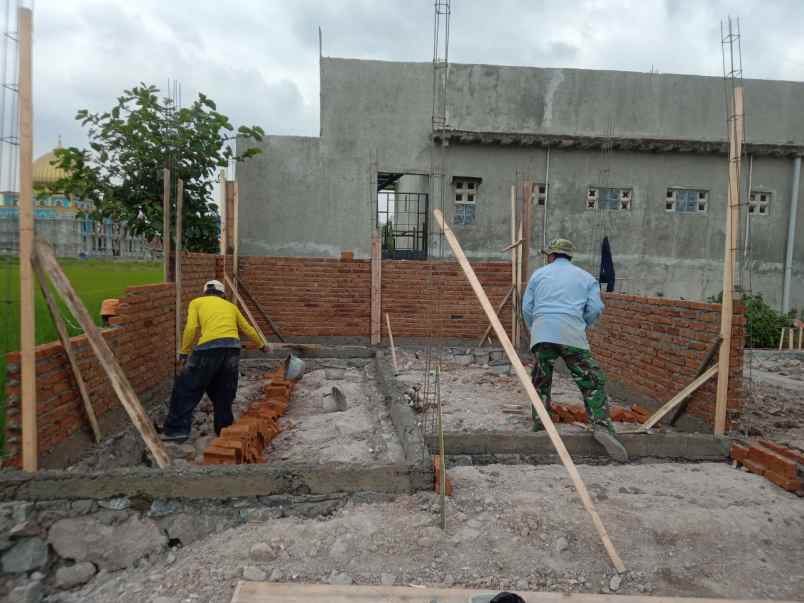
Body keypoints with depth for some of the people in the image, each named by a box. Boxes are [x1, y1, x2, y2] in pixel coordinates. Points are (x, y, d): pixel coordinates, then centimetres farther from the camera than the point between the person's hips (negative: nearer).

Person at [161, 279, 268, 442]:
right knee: (224, 393, 19)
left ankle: (177, 429, 10)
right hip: (233, 347, 4)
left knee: (186, 388, 11)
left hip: (210, 347, -4)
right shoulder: (230, 306, 31)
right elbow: (248, 329, 40)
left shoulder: (197, 302, 20)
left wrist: (183, 354, 5)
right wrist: (262, 345, 54)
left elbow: (191, 328, 2)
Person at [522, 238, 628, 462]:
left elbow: (527, 307, 15)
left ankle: (539, 425, 15)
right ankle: (602, 425, -16)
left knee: (540, 383, 15)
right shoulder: (586, 277, 19)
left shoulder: (539, 274, 20)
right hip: (572, 334, -1)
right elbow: (595, 308, 8)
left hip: (541, 333, 1)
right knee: (592, 382, 0)